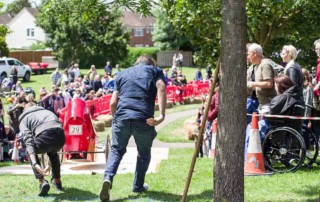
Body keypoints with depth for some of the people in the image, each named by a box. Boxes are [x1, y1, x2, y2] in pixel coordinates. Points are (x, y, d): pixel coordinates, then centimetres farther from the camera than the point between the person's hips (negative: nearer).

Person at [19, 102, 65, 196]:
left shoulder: (24, 119, 21)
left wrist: (34, 163, -11)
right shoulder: (46, 111, 37)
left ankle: (42, 181, 12)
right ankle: (57, 181, 45)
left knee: (30, 152, 29)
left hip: (46, 137, -4)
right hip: (60, 136, 4)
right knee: (53, 152, 40)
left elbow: (28, 141, 2)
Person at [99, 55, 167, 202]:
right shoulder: (155, 70, 19)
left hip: (121, 117, 2)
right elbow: (161, 88, -4)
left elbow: (113, 102, 17)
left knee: (116, 150, 19)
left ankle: (108, 178, -4)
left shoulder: (122, 74, 26)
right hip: (144, 119, -2)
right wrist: (162, 115, -12)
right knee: (144, 153, 22)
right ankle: (138, 185, 29)